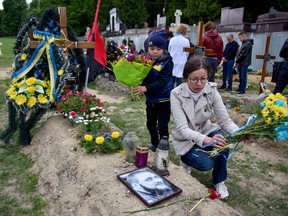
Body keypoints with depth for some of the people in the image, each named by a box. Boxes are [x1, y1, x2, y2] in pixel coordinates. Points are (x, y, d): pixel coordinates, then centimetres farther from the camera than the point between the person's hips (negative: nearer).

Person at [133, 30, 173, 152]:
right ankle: (155, 145, 40)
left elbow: (162, 82, -25)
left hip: (163, 100, -6)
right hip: (150, 99, 6)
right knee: (150, 124, 19)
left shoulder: (167, 62, -15)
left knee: (162, 127, 3)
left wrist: (145, 88, -36)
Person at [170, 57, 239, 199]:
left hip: (206, 130, 3)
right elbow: (182, 129, -30)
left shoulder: (212, 90, -15)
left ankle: (219, 181, 0)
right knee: (206, 164, -25)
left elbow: (224, 120, -14)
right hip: (185, 138, -3)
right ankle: (186, 157, 11)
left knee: (223, 142, -28)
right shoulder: (177, 94, -24)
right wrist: (206, 140, -47)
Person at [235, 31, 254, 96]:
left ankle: (242, 91, -2)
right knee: (241, 76, 14)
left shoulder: (248, 43, -12)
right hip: (241, 63, 9)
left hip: (245, 63, -9)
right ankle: (240, 88, 23)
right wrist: (238, 61, 5)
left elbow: (243, 54, -16)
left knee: (243, 77, -6)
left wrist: (237, 61, -7)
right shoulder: (244, 43, 17)